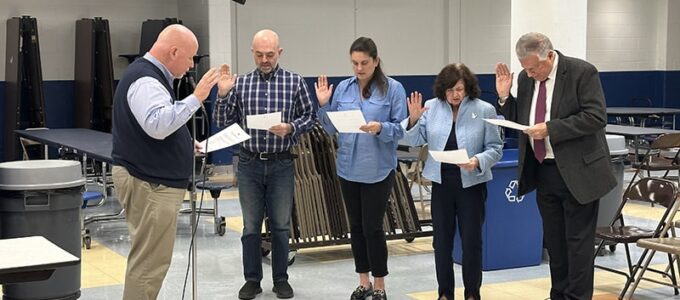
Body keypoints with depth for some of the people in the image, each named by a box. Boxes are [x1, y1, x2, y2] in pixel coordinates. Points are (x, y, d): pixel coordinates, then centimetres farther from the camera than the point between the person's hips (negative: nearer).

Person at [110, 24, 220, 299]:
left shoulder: (150, 75, 17)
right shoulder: (145, 80, -18)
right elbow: (158, 125, -34)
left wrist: (183, 146, 19)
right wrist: (196, 98, -32)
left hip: (152, 179, 11)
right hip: (149, 183, -11)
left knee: (149, 259, 17)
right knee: (149, 261, -7)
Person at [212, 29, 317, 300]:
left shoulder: (295, 82, -1)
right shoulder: (240, 83, 2)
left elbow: (310, 116, 1)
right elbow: (224, 123, 2)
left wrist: (290, 128, -16)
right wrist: (223, 95, -13)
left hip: (281, 164, -1)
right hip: (249, 164, 1)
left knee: (280, 225, 8)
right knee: (251, 225, 8)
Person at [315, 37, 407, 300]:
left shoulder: (393, 88, -6)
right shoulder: (343, 88, 5)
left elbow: (401, 129, -8)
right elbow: (331, 128, 8)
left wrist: (381, 128, -25)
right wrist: (323, 105, -6)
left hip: (378, 170, -4)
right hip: (348, 168, 4)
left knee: (372, 227, -2)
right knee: (356, 226, 12)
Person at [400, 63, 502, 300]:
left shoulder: (484, 110, -6)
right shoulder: (432, 107, 0)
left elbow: (495, 149, -4)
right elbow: (415, 141, 1)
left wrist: (478, 161, -22)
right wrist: (413, 119, -16)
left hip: (471, 184, -2)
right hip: (442, 183, 3)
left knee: (472, 241, 5)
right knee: (441, 240, 10)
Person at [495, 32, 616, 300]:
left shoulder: (582, 72, -13)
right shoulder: (525, 78, 5)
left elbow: (596, 117, -19)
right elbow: (520, 121, 14)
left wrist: (550, 128, -23)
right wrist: (505, 97, -4)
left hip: (576, 172, -6)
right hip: (542, 171, 6)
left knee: (578, 241, -1)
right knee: (554, 240, 14)